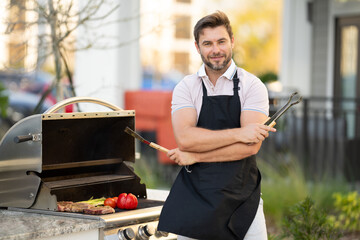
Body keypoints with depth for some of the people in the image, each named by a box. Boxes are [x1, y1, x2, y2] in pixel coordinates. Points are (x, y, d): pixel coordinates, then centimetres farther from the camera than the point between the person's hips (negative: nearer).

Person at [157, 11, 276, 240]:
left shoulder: (252, 86, -3)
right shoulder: (186, 87, 2)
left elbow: (251, 146, -14)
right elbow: (185, 138, -14)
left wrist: (195, 156, -13)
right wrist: (238, 133, -18)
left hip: (242, 195, -1)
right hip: (194, 195, 1)